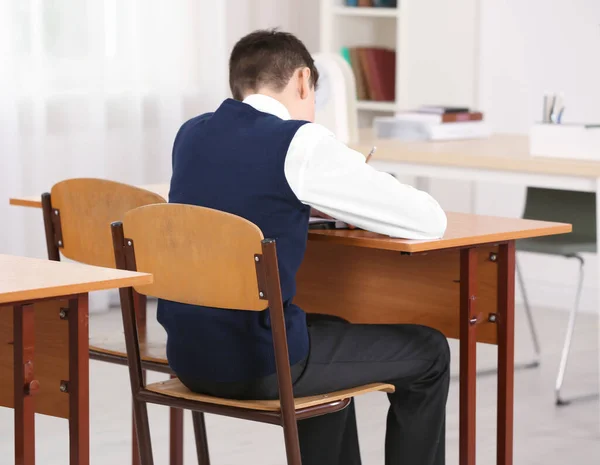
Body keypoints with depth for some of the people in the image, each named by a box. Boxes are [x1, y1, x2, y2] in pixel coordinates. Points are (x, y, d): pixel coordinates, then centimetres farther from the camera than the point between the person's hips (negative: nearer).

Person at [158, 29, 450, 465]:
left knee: (329, 331, 35)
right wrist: (359, 192, 14)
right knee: (427, 352, 14)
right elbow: (430, 221, -6)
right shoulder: (301, 142, -11)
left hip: (189, 356, 7)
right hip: (258, 362, -7)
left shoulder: (190, 135, 8)